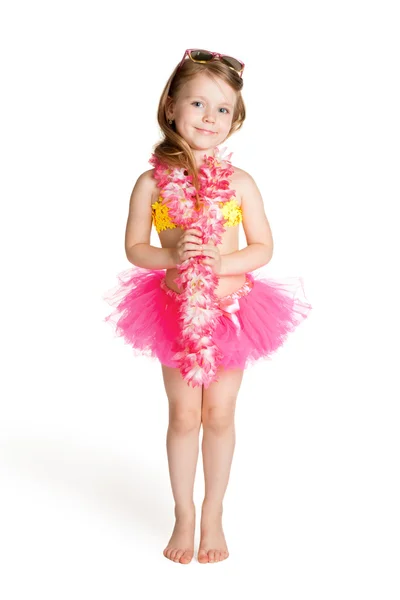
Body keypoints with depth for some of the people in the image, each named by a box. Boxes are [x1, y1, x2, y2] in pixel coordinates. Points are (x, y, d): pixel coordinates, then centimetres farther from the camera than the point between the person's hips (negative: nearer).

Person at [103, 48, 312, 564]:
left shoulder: (240, 183, -6)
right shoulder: (152, 182, -6)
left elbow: (263, 248, -2)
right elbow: (134, 247, 0)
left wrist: (222, 261, -19)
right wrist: (173, 256, -19)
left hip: (230, 307, 0)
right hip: (176, 309, 0)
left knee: (219, 415, 8)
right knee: (183, 415, 8)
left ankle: (213, 514, 27)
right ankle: (183, 515, 27)